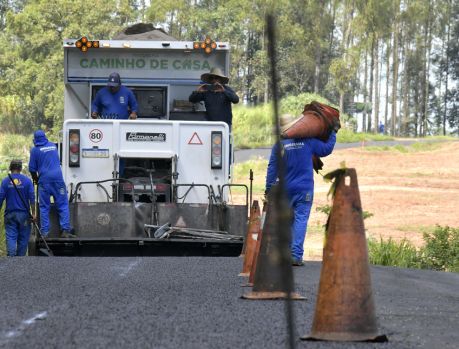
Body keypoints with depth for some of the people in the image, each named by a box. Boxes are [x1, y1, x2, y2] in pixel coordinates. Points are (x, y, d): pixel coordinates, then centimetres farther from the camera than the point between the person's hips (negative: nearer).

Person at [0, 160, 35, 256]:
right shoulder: (27, 181, -2)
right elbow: (32, 198, -5)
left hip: (10, 214, 0)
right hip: (23, 214, 0)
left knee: (10, 237, -4)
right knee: (23, 238, 8)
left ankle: (11, 257, -20)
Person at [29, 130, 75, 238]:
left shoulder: (35, 150, 1)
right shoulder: (53, 146, 14)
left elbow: (32, 169, 3)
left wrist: (36, 180, 22)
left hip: (44, 180, -2)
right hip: (58, 178, 2)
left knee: (44, 207, 4)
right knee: (63, 205, 4)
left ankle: (45, 232, -2)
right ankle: (65, 230, -5)